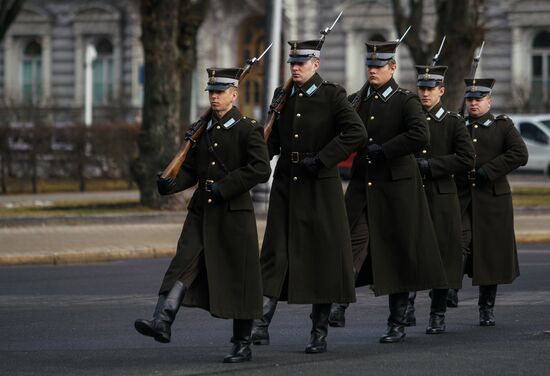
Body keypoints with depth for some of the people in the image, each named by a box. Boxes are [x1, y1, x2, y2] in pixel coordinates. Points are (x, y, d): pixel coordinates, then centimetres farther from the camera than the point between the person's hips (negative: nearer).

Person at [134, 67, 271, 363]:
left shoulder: (248, 129, -4)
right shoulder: (202, 129, 14)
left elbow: (261, 169, -15)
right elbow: (191, 169, 17)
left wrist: (224, 187, -20)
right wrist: (170, 184, -4)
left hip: (234, 213, -5)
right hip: (201, 211, 5)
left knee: (238, 279, 2)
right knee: (183, 265, -13)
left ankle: (242, 345, 11)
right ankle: (161, 323, -26)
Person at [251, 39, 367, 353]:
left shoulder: (332, 96, -5)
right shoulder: (283, 96, 12)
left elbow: (357, 133, -14)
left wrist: (322, 159, -18)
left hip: (320, 187, -4)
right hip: (286, 186, 4)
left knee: (323, 256, 2)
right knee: (275, 256, -3)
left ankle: (320, 335, 9)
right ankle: (261, 326, -6)